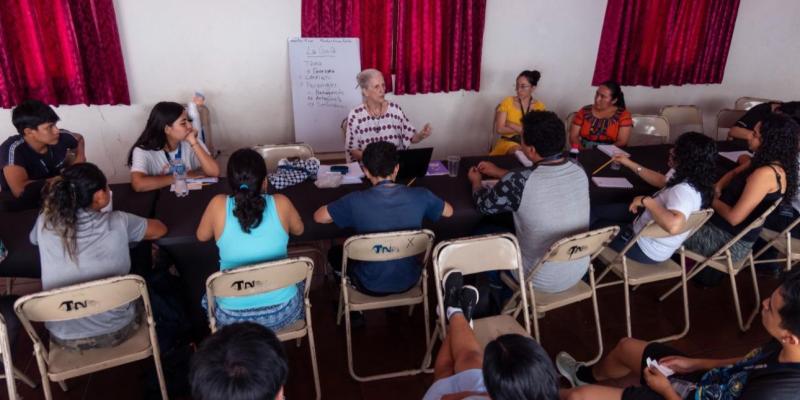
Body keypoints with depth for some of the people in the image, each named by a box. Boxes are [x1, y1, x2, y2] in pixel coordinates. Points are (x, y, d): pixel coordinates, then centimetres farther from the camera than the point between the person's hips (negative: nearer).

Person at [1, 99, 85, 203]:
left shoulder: (60, 137, -14)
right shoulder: (13, 149, -28)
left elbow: (79, 139, 12)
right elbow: (20, 190, -40)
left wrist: (79, 159, -5)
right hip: (21, 203, -5)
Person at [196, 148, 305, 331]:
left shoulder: (219, 204, -14)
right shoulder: (281, 203, -12)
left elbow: (202, 236, 7)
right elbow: (298, 230, 10)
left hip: (233, 317, 0)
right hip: (283, 311, 0)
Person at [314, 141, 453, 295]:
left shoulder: (356, 201, -23)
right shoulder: (420, 196, -17)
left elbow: (319, 217, -8)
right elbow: (448, 211, 3)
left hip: (372, 286, -2)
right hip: (408, 281, 3)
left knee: (335, 253, 27)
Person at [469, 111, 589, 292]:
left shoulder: (519, 182, -29)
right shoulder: (579, 172, -10)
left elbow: (484, 204, -7)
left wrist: (476, 181, 15)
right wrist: (500, 173, 22)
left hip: (541, 280, -5)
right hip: (579, 272, 6)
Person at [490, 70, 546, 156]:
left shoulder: (539, 106, 5)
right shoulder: (507, 101, 3)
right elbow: (499, 129, -5)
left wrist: (511, 124, -9)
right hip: (508, 142, -3)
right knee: (517, 152, -37)